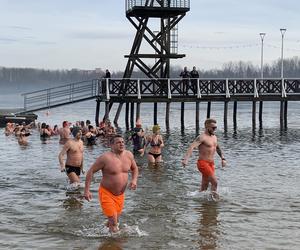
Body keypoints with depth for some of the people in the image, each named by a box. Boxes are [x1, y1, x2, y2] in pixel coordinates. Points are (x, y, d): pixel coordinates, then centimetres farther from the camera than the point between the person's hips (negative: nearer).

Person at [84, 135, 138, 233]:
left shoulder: (128, 155, -2)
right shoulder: (105, 158, -19)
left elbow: (135, 168, 16)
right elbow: (91, 171, -13)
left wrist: (134, 180, -4)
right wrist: (87, 190, -16)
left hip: (120, 194, 6)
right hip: (107, 193, -6)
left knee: (116, 221, 18)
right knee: (113, 222, -10)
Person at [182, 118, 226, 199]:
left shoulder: (214, 137, 13)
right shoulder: (202, 137, -14)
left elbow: (218, 148, 31)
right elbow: (191, 147, -27)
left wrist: (223, 158, 20)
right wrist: (185, 159, -41)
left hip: (211, 164, 8)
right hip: (203, 163, -8)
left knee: (204, 186, 11)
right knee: (215, 182, -15)